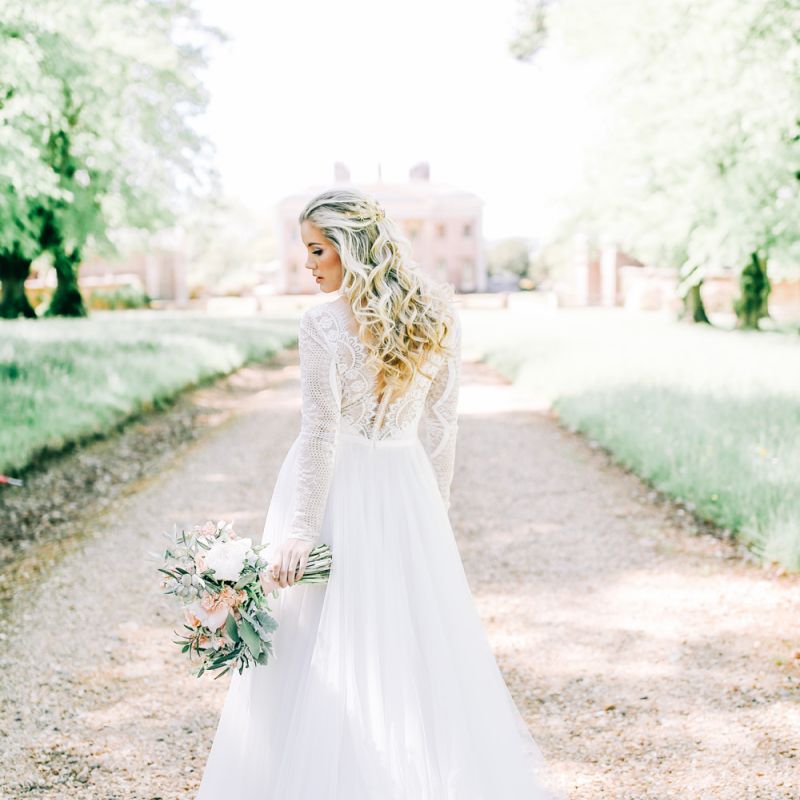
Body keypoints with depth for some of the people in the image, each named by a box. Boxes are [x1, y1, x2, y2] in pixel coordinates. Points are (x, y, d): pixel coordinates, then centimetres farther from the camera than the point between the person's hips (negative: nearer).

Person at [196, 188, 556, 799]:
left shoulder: (324, 325, -15)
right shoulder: (436, 314, 0)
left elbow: (319, 436, -16)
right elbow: (441, 426, 5)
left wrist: (297, 531, -12)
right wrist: (435, 504, 14)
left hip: (336, 494, -5)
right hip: (406, 488, 5)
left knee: (330, 656, 5)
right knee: (419, 640, 14)